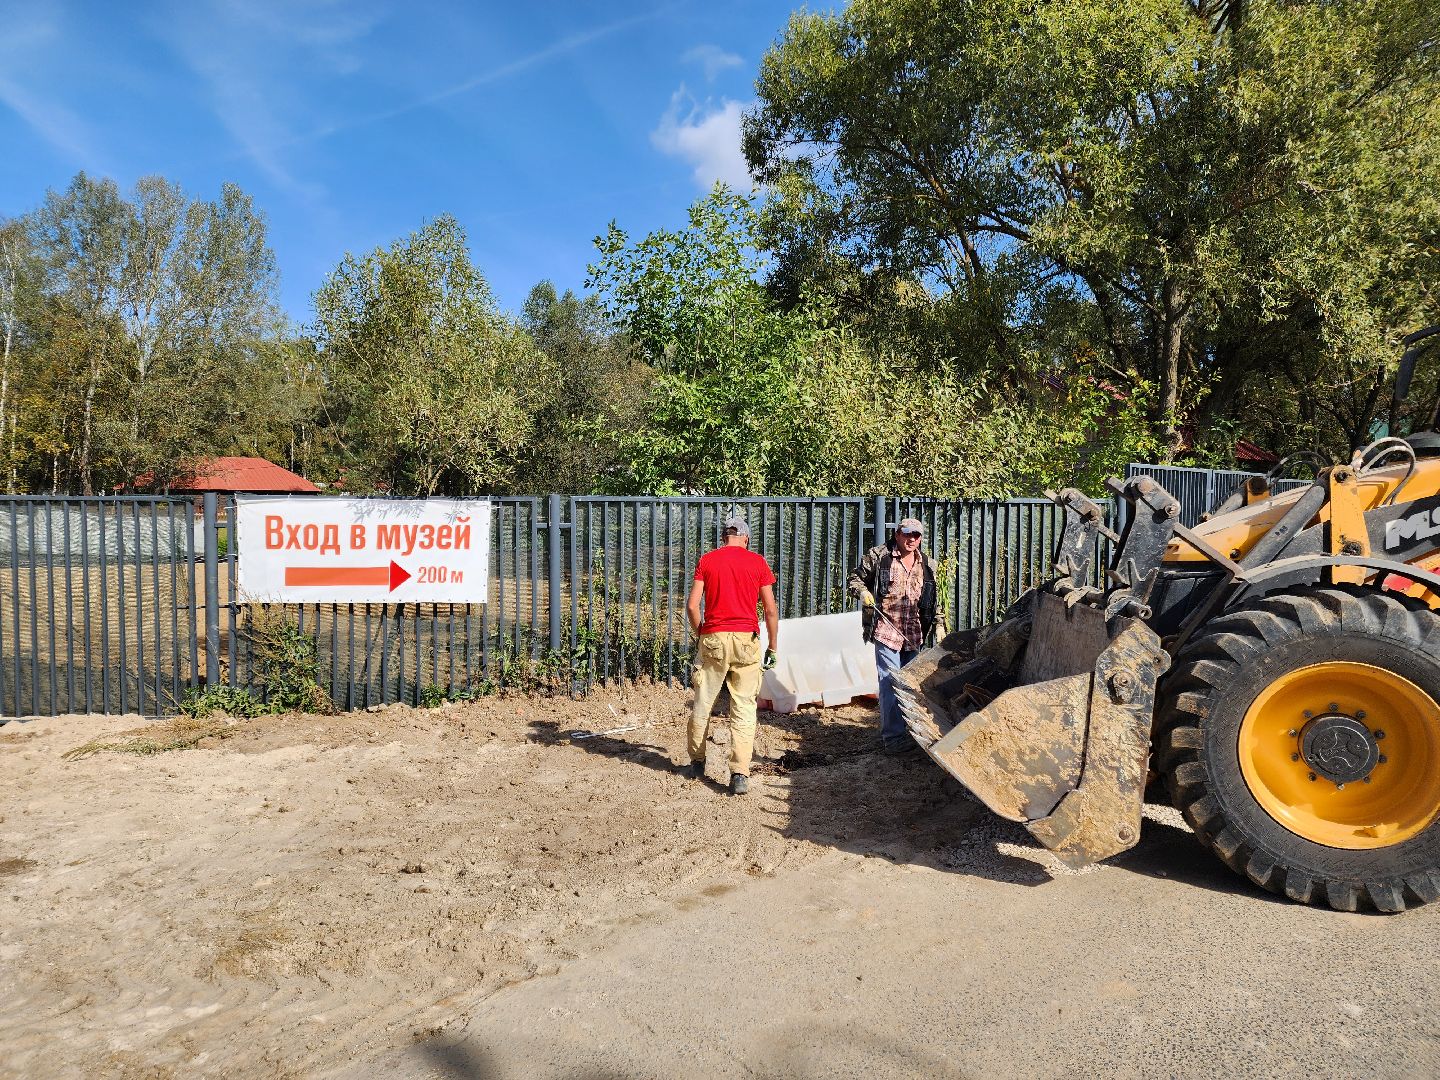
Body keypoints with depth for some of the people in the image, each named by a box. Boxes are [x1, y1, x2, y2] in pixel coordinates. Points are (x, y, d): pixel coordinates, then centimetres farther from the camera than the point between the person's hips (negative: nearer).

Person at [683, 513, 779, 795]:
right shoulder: (757, 562, 2)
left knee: (703, 703, 14)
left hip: (712, 638, 1)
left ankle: (697, 763, 28)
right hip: (746, 639, -1)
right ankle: (740, 775, -1)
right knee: (744, 708, 3)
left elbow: (692, 606, -1)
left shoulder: (707, 560, 4)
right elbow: (771, 610, 1)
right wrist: (773, 647, 9)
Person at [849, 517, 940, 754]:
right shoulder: (877, 556, -2)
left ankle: (909, 730, 29)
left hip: (914, 634, 6)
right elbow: (856, 578, 7)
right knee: (890, 683, -9)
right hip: (886, 630, -5)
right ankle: (893, 737, -5)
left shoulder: (927, 565, 13)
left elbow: (934, 599, 21)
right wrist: (862, 592, -12)